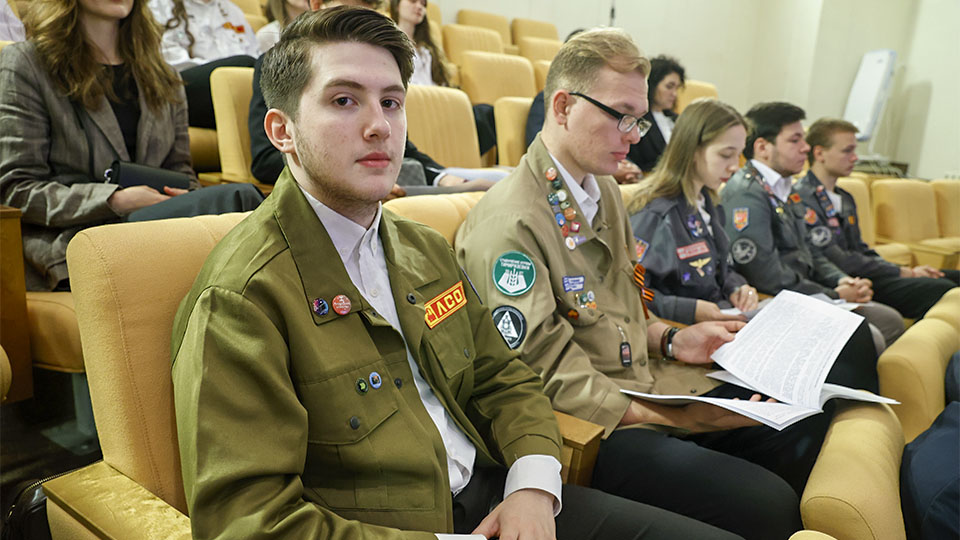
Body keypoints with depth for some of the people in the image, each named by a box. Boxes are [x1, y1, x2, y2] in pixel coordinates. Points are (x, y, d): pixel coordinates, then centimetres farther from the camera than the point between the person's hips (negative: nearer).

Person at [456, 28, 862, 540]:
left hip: (648, 383, 9)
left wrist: (670, 341, 3)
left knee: (808, 428, 2)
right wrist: (676, 418, -20)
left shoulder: (603, 191, 12)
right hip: (591, 426, -9)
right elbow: (546, 379, -18)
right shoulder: (509, 224, -19)